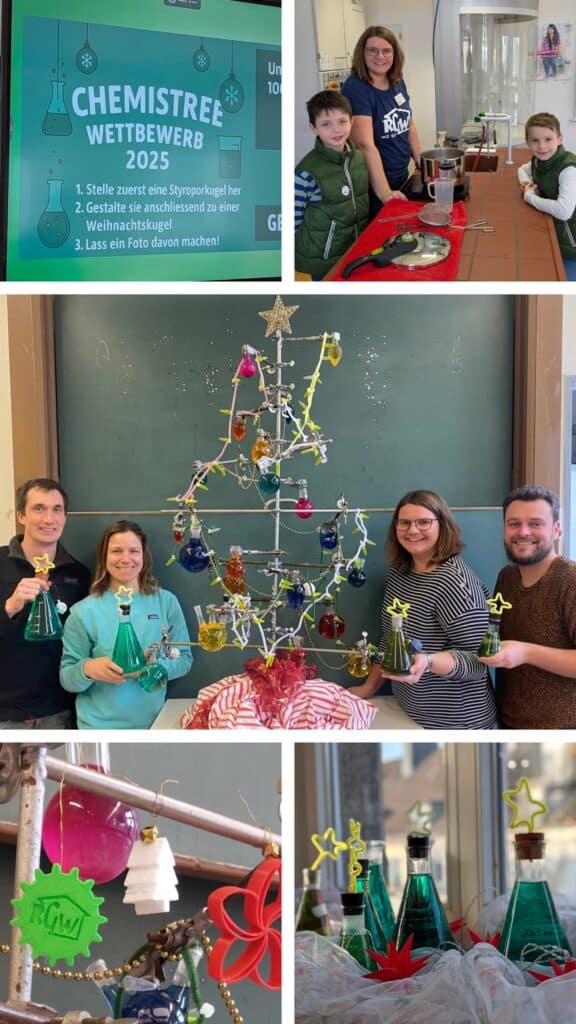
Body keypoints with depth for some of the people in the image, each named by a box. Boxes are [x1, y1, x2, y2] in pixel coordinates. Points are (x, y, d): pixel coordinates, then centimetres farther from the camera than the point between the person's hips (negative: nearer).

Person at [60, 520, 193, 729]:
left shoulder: (166, 602, -2)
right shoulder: (84, 611, -6)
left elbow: (184, 659, 2)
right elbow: (66, 679, -3)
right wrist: (87, 669, -24)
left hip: (154, 721, 2)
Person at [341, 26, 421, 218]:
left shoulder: (397, 82, 4)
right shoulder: (356, 88, -19)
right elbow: (366, 145, -27)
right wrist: (385, 194, -31)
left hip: (403, 179, 8)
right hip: (373, 188, -7)